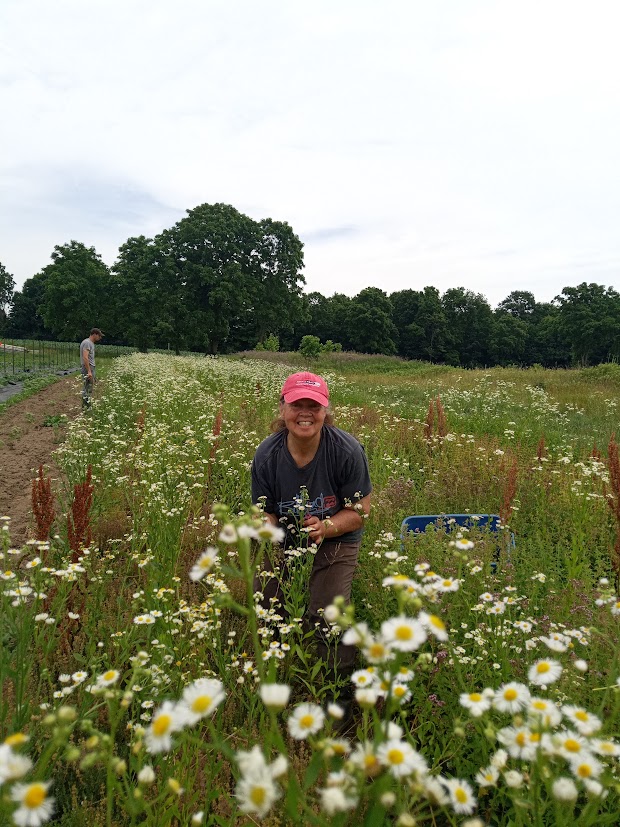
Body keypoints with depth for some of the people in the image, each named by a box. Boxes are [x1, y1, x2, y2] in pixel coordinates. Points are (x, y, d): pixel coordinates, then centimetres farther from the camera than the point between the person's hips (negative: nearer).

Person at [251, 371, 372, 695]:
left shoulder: (346, 450, -19)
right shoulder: (266, 455, -13)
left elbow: (360, 511, -13)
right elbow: (265, 513, -4)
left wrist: (325, 527, -30)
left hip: (335, 542, -2)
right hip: (284, 543, 3)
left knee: (324, 616, -17)